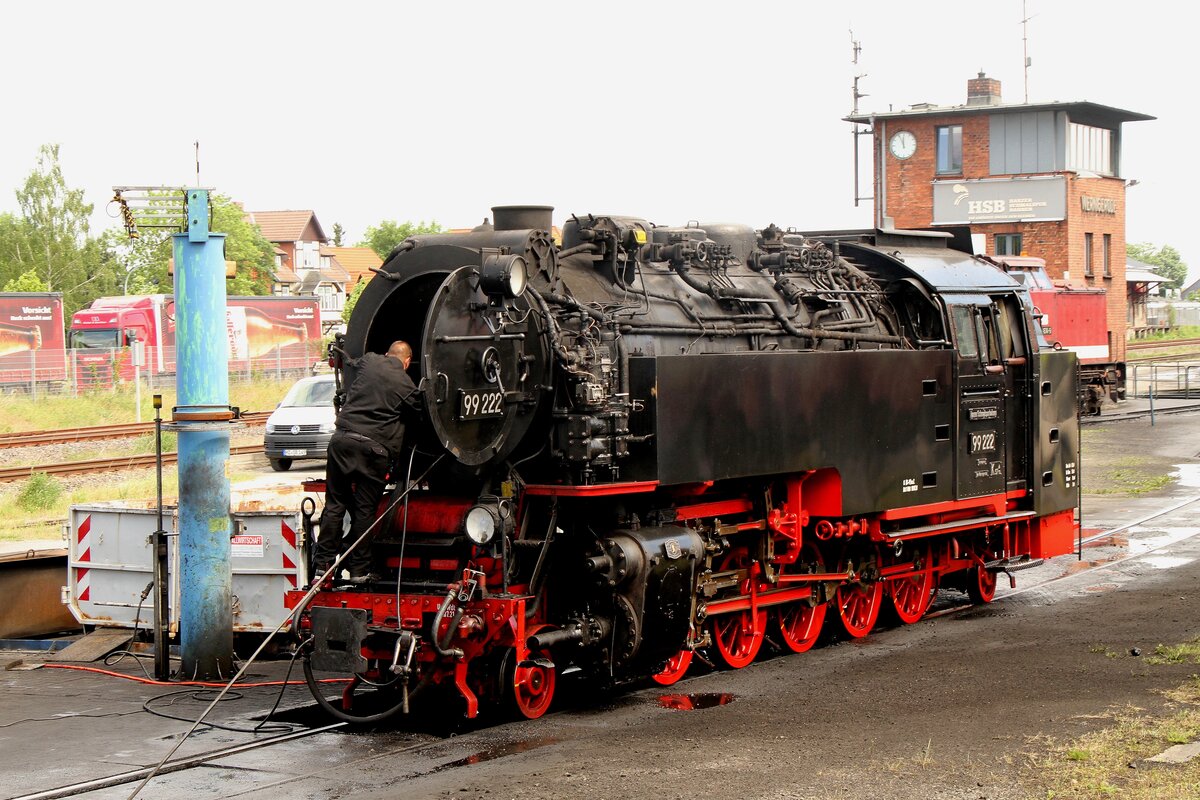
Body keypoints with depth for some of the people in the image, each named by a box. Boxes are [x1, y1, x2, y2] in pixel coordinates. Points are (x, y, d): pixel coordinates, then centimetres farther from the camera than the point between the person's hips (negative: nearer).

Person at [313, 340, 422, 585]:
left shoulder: (369, 361, 9)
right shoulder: (407, 386, 1)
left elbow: (351, 363, 31)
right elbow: (414, 414, 11)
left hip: (342, 438, 3)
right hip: (374, 447, -3)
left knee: (335, 503, 9)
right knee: (365, 510, 5)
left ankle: (323, 564, 8)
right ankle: (359, 569, 9)